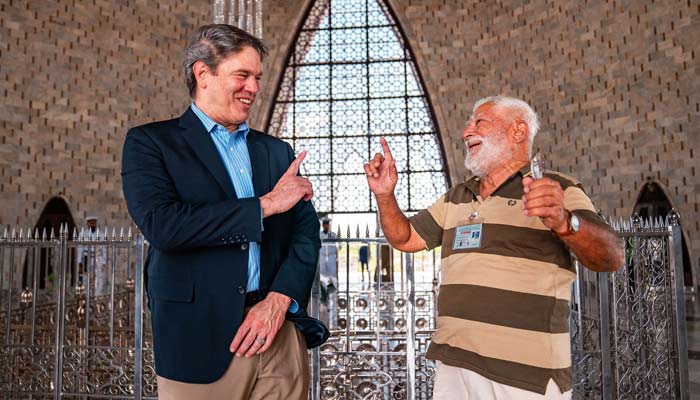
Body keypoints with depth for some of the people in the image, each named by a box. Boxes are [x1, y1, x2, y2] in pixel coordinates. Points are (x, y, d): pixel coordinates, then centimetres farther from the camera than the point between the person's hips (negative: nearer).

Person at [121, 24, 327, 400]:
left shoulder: (276, 151, 12)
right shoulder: (149, 142, -1)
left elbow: (306, 232, 5)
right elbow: (160, 224, -17)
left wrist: (279, 299, -10)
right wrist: (264, 205, -14)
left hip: (279, 332, 4)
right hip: (200, 338, -3)